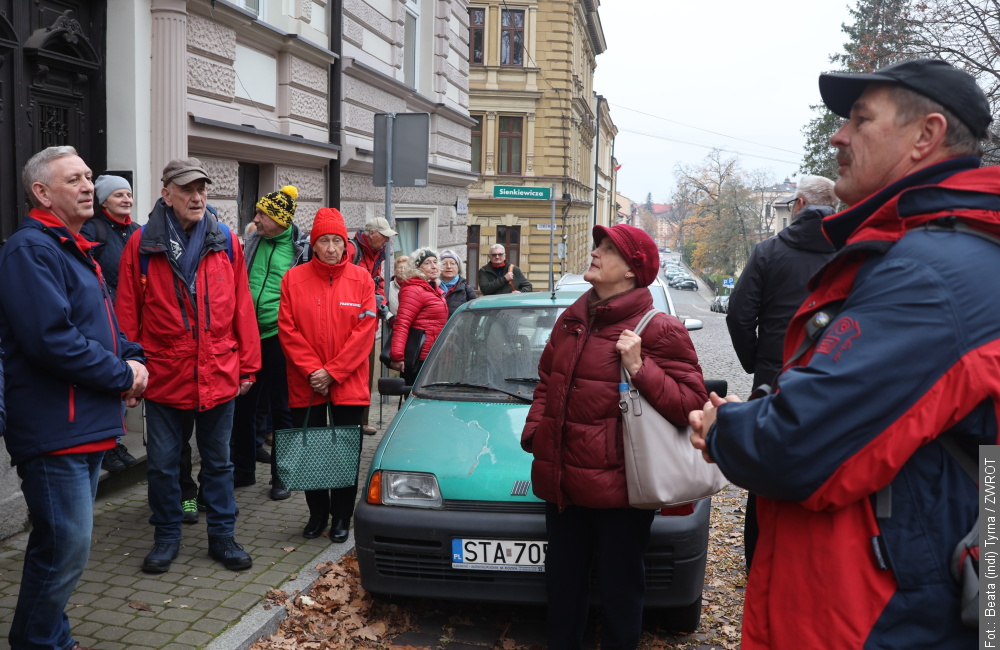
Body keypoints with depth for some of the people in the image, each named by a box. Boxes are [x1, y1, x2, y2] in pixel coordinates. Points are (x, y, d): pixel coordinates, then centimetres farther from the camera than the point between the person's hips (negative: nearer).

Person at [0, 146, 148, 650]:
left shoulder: (75, 250, 18)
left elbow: (104, 324, 23)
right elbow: (52, 339, -25)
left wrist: (132, 359, 3)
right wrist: (122, 375, -15)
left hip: (87, 428, 10)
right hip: (55, 430, -10)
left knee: (64, 546, 20)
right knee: (66, 549, -4)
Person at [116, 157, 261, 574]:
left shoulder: (226, 242, 2)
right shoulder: (141, 245, -3)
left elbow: (242, 308, 3)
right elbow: (128, 314, -1)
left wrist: (247, 365, 3)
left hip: (219, 375, 1)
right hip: (163, 377, -1)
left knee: (218, 460, 13)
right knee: (162, 462, 10)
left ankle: (222, 536, 26)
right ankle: (167, 537, 28)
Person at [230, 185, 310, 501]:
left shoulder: (301, 249, -6)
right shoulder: (252, 241, 8)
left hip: (279, 338, -5)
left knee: (281, 408, 5)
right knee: (242, 405, 12)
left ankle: (281, 476, 17)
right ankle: (243, 469, 28)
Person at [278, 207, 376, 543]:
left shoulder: (361, 279, 0)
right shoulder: (293, 278, 2)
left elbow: (364, 331, -5)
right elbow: (287, 329, -2)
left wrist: (332, 372, -11)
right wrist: (312, 370, -12)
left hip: (349, 384, -1)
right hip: (305, 385, 1)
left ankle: (341, 517, 20)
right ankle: (317, 513, 27)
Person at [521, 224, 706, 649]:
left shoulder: (659, 330, -10)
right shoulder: (571, 320, 10)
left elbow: (691, 403, -16)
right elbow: (546, 383, 21)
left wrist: (640, 368, -25)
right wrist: (534, 430, 6)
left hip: (620, 490, -6)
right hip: (564, 483, 6)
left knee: (620, 590, 10)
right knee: (563, 583, 20)